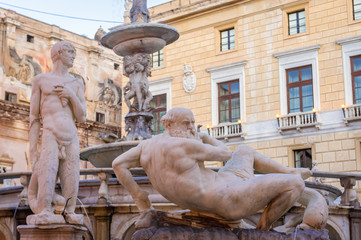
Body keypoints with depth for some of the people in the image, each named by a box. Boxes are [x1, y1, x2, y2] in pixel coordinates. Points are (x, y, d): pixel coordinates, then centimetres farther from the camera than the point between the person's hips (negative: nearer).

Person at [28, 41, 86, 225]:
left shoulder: (77, 84, 19)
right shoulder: (40, 80, 11)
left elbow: (81, 118, 10)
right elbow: (34, 118, 7)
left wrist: (71, 95, -7)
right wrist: (32, 149, -2)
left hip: (72, 138, 4)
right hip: (50, 136, -3)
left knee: (71, 178, -6)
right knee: (47, 175, -20)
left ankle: (69, 213, 0)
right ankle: (43, 213, -22)